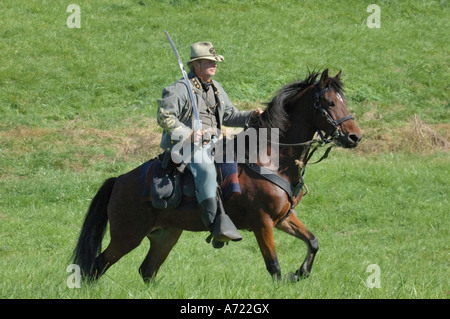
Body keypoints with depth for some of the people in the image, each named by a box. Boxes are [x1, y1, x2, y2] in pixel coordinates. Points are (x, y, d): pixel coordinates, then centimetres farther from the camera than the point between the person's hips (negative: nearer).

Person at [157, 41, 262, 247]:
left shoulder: (216, 89, 20)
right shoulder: (180, 89, -4)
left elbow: (230, 115, 23)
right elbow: (164, 116, -7)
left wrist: (250, 116, 3)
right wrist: (188, 135, -16)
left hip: (211, 145, 8)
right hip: (185, 146, -8)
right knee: (206, 169, -35)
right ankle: (216, 227, -44)